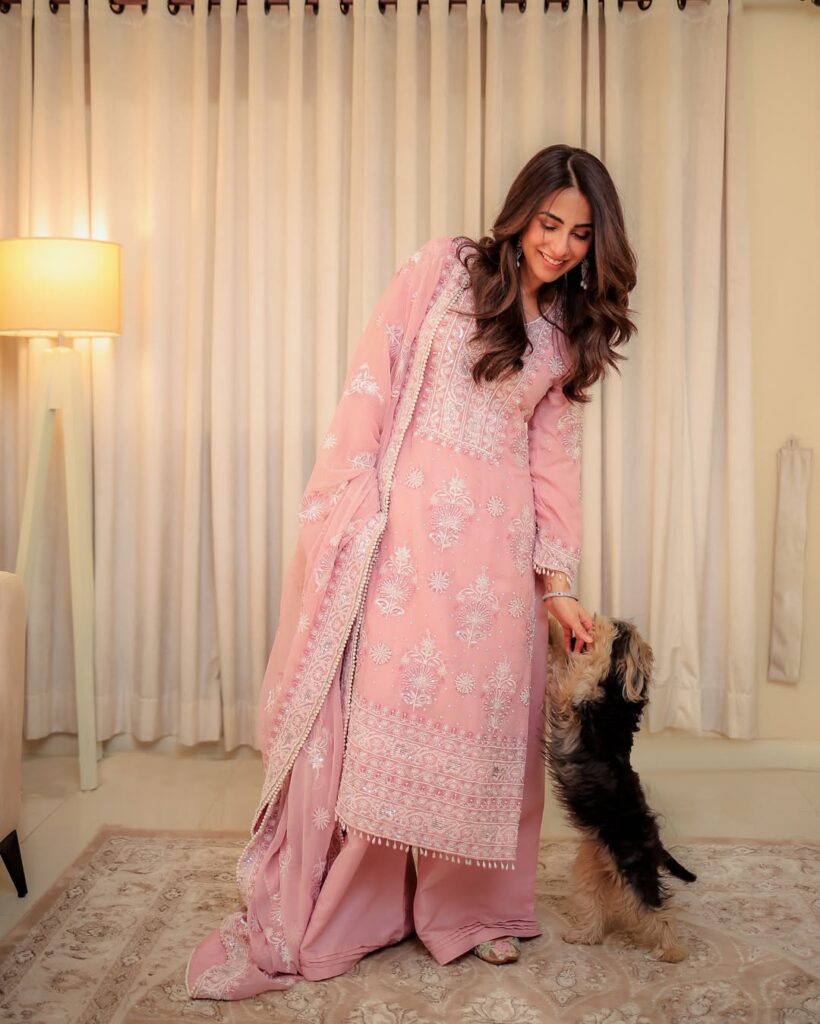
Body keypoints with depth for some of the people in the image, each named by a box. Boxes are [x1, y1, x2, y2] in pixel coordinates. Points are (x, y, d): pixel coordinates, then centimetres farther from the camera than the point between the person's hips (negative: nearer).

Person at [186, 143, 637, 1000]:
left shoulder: (568, 333, 14)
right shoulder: (445, 268, 4)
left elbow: (553, 459, 11)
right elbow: (372, 382, -3)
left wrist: (557, 585, 5)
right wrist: (338, 506, -12)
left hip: (494, 538, 4)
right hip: (402, 516, -3)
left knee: (482, 708, 5)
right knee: (363, 705, -3)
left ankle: (466, 908, 23)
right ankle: (293, 923, 8)